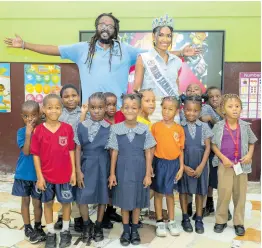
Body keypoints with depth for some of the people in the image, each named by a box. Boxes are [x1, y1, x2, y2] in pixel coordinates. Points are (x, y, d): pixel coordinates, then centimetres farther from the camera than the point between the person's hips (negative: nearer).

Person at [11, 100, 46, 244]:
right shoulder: (21, 132, -7)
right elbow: (26, 152, -19)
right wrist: (28, 134, -27)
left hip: (38, 173, 0)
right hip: (23, 173, 0)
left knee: (37, 202, 10)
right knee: (25, 201, 13)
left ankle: (38, 227, 30)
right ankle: (28, 228, 28)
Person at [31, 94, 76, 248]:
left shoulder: (68, 128, -6)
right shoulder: (39, 130, -7)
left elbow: (71, 152, -1)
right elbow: (36, 155, -4)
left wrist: (73, 172, -2)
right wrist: (39, 176, -6)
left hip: (65, 175, 0)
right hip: (46, 175, 0)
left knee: (66, 202, 13)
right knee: (48, 203, 14)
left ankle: (65, 231, 32)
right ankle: (51, 233, 31)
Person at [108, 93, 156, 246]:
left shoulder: (144, 130, -6)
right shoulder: (116, 129, -5)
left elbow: (148, 154, -2)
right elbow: (114, 153, -1)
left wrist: (148, 174, -4)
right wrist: (112, 173, -1)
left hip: (139, 170, 0)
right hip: (123, 170, 0)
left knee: (137, 200, 12)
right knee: (124, 201, 11)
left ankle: (135, 230, 30)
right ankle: (126, 230, 28)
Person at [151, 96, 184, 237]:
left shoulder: (179, 129, -2)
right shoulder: (155, 126, -6)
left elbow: (181, 149, 2)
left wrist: (181, 167, 0)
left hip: (173, 163, 1)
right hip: (159, 162, -1)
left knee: (170, 193, 14)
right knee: (158, 193, 9)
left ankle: (171, 221, 26)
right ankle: (159, 222, 22)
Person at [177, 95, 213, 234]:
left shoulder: (204, 127, -1)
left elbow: (207, 147, -1)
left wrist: (201, 166, -9)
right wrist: (184, 166, -11)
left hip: (200, 165, 1)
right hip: (183, 165, -1)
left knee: (200, 191, 9)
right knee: (183, 190, 9)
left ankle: (199, 219, 23)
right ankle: (185, 218, 24)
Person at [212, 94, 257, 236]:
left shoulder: (245, 126, 0)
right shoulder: (219, 126, -5)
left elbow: (252, 143, 10)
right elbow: (214, 145, -1)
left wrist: (249, 155, -8)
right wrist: (223, 158, -12)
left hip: (241, 164, 2)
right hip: (225, 164, -2)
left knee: (240, 194, 9)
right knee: (224, 193, 0)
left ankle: (239, 222, 23)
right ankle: (221, 220, 18)